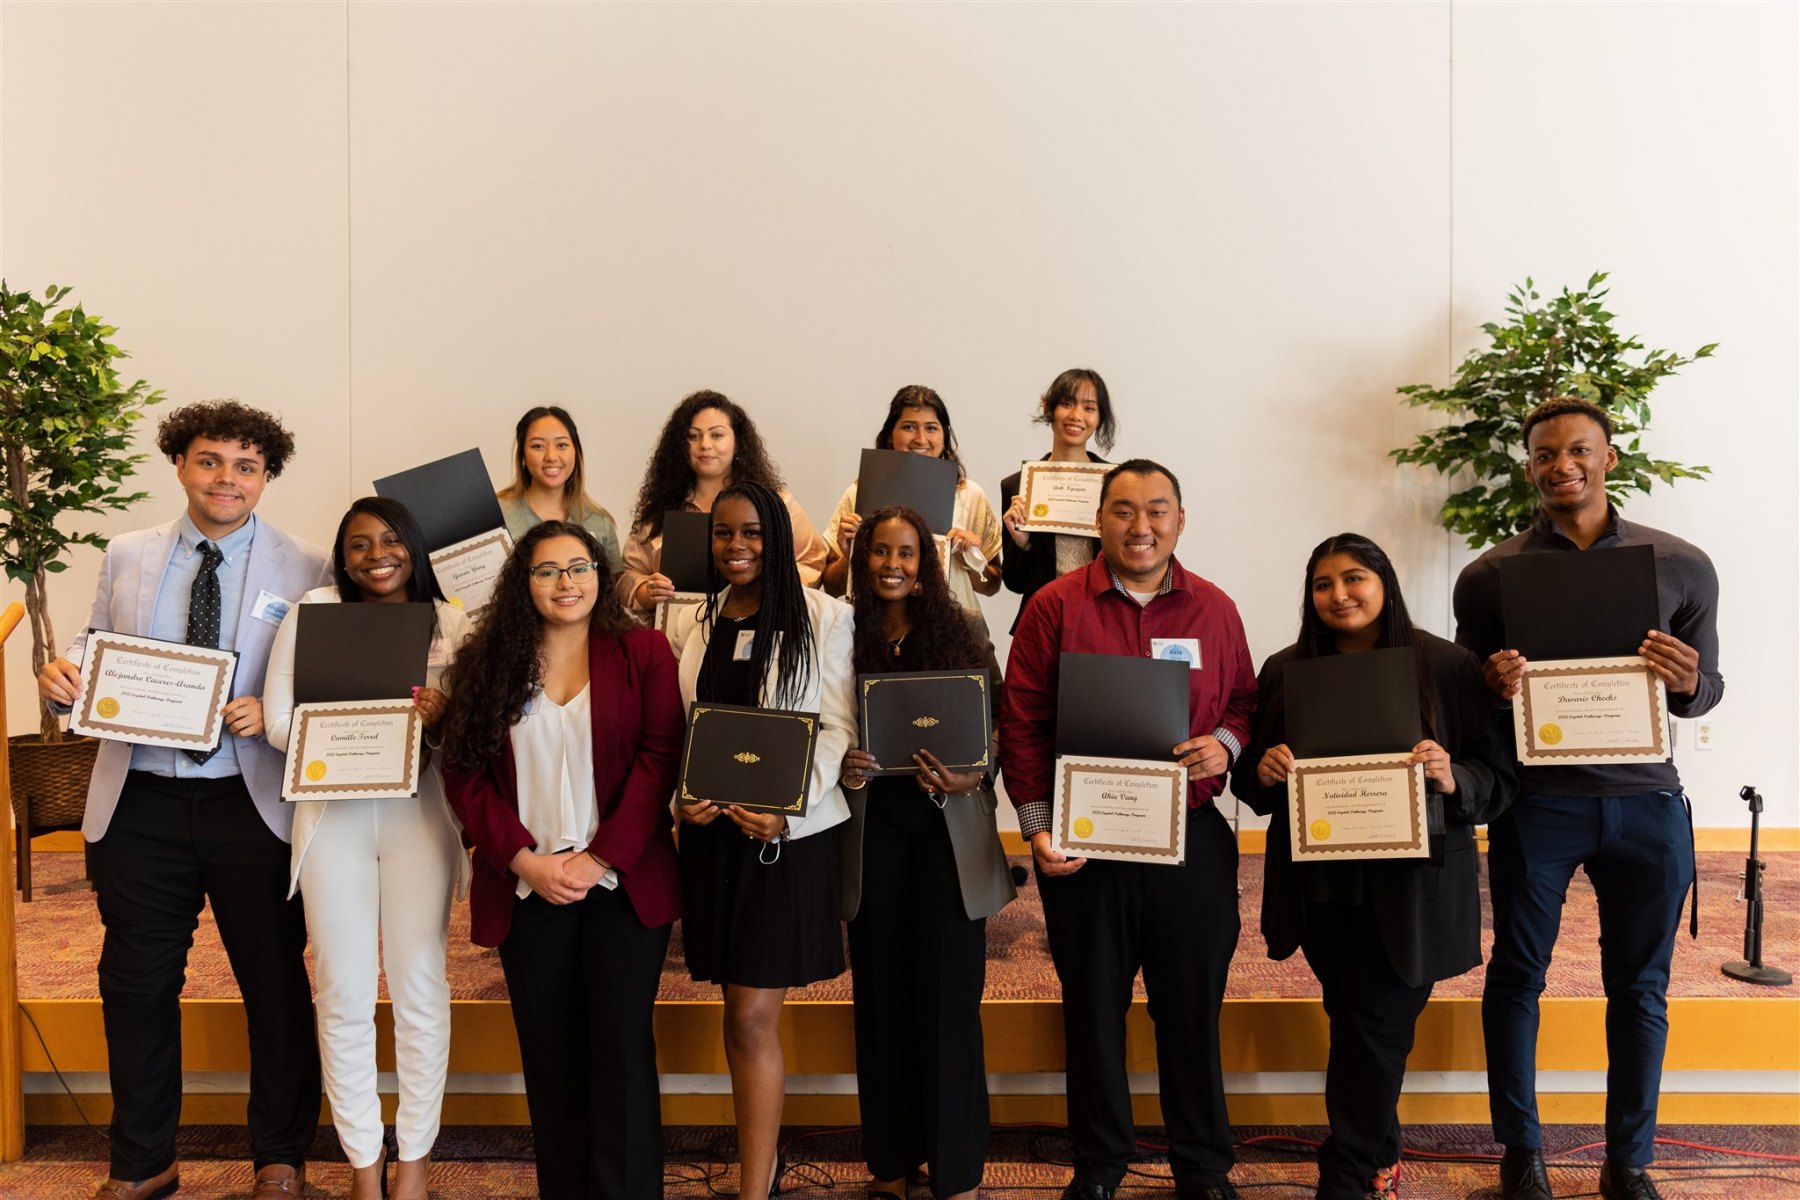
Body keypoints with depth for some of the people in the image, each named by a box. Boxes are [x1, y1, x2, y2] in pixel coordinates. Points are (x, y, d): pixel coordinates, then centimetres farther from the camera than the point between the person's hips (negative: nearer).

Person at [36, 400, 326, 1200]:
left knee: (276, 986, 10)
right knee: (136, 985, 13)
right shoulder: (127, 558, 7)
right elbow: (95, 657, 12)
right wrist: (61, 675, -10)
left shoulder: (304, 570, -3)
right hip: (139, 805, 3)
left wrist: (274, 714, -21)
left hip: (253, 804, -2)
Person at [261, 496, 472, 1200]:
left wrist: (441, 719, -20)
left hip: (419, 814, 0)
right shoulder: (311, 613, 1)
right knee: (344, 996, 6)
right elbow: (279, 725, -4)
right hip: (332, 816, 0)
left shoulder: (449, 623, 3)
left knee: (420, 989, 4)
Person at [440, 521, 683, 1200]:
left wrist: (601, 858, -12)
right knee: (550, 1056, 8)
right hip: (526, 890, 2)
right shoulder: (487, 663, 8)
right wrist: (523, 860, -9)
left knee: (622, 1048, -1)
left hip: (623, 883, -2)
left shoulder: (643, 652, 3)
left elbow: (658, 759, -4)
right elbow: (464, 772, 3)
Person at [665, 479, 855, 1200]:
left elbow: (837, 726, -5)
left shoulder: (824, 618, -2)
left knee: (751, 1019, -5)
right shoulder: (691, 624, 10)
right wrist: (680, 797, -7)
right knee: (746, 1014, 11)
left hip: (788, 834, -4)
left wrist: (785, 806, -18)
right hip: (711, 831, 4)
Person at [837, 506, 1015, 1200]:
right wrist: (841, 770, -14)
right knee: (880, 995, 10)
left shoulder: (961, 635, 1)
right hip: (871, 829, 1)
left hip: (948, 829, -1)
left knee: (949, 997, 1)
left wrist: (967, 780, -17)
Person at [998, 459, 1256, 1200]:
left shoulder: (1214, 609, 6)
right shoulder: (1054, 607, -2)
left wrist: (1225, 743, -9)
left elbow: (1243, 702, 14)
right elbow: (1022, 722, -2)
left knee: (1194, 1005, 10)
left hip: (1192, 836, 2)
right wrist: (1036, 825, -8)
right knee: (1092, 1006, 11)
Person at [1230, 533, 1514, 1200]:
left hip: (1407, 890, -3)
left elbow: (1499, 778, -3)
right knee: (1353, 1023, 13)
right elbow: (1250, 783, 9)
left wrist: (1451, 778, -24)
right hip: (1320, 888, 3)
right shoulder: (1286, 671, 4)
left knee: (1376, 1031, -1)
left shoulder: (1449, 668, -4)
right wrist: (1264, 770, -14)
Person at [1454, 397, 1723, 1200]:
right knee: (1517, 976, 7)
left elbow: (1705, 690, 8)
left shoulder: (1682, 567, 3)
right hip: (1536, 801, -1)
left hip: (1646, 803, 1)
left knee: (1640, 986, 11)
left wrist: (1686, 683, -16)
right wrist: (1492, 684, -17)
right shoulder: (1490, 575, 1)